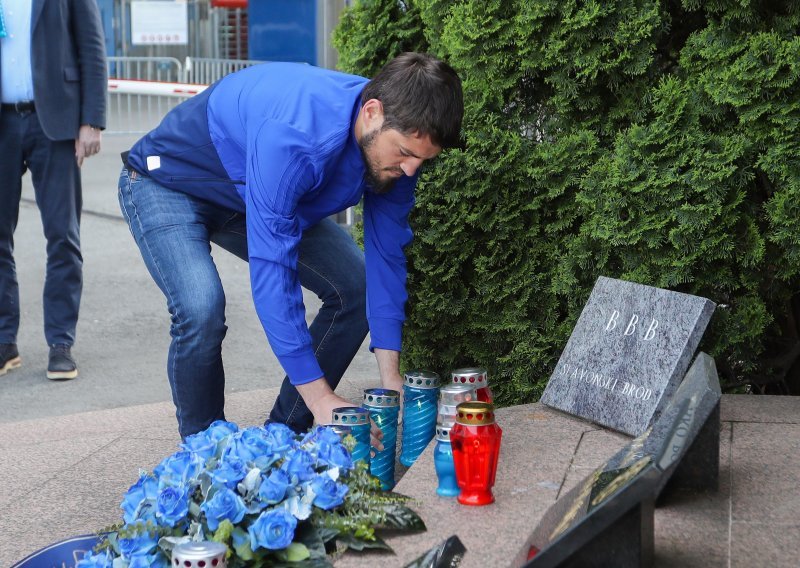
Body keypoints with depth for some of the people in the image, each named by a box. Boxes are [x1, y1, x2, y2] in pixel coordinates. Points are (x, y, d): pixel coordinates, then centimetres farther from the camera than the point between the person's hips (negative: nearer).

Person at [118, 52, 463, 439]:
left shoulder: (395, 135, -19)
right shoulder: (293, 136, -42)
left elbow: (385, 255, -10)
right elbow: (271, 270, -42)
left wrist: (390, 378, -16)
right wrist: (319, 397, -41)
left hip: (253, 197, 7)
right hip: (168, 185, -7)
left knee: (356, 287, -3)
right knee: (201, 308, -30)